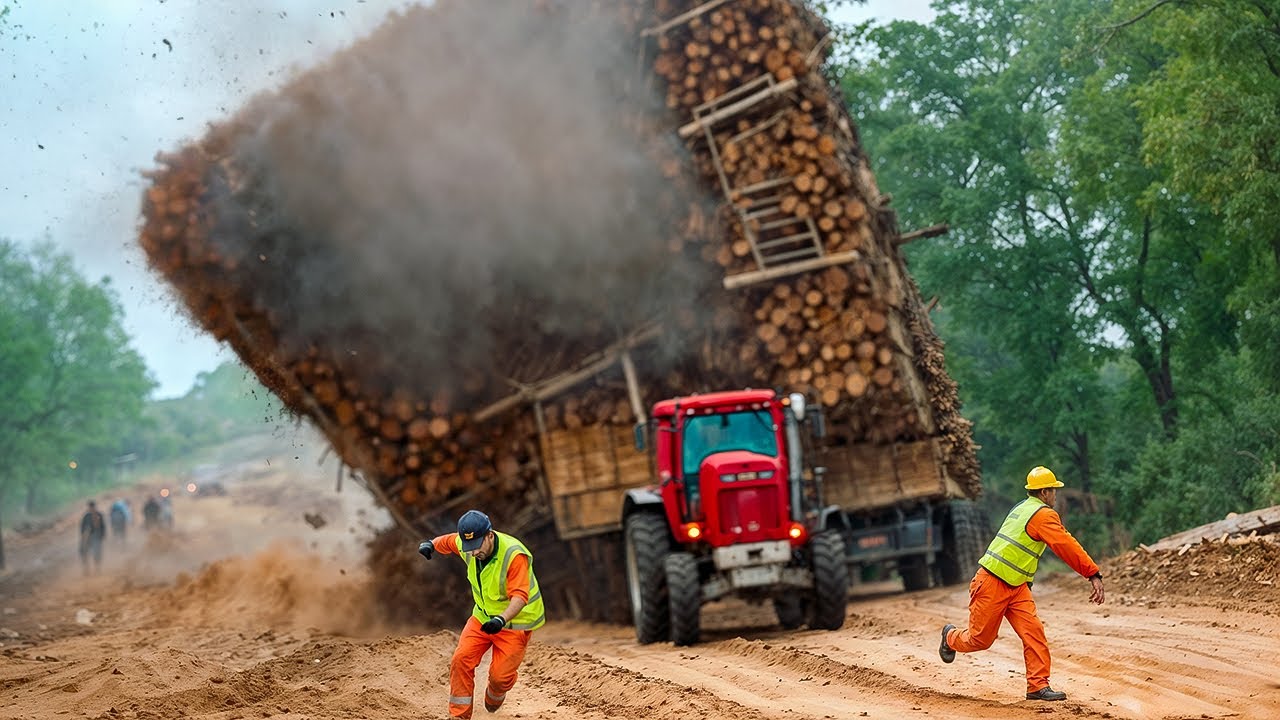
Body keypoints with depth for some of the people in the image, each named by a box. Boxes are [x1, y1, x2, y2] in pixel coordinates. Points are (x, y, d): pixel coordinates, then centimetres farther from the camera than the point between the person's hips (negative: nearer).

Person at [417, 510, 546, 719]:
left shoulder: (514, 555, -31)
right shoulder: (465, 544, -12)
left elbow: (520, 596, -37)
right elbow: (449, 541, 12)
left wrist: (502, 619, -55)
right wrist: (431, 544, -10)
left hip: (515, 621, -5)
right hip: (483, 616, 5)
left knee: (501, 676, -8)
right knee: (461, 660, -12)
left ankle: (494, 695, 29)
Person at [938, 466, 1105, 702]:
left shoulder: (1021, 508, 12)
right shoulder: (1043, 515, -17)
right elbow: (1067, 547, -24)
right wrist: (1094, 575, -27)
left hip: (1016, 587, 9)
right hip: (992, 585, -9)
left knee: (1033, 632, -6)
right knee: (981, 639, 5)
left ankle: (1038, 685, -8)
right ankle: (951, 637, 36)